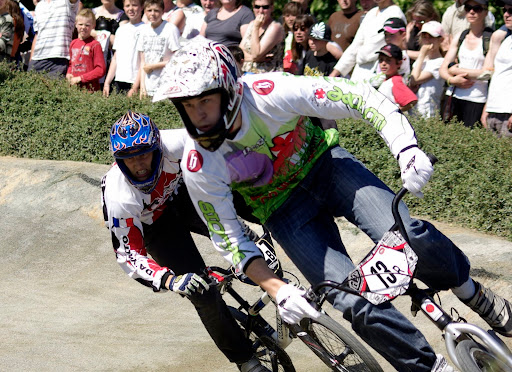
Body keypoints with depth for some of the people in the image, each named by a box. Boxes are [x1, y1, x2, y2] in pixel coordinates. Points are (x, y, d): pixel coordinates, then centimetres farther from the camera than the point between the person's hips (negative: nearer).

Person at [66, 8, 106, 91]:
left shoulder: (95, 45, -6)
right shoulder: (73, 43, 14)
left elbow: (101, 70, -9)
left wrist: (80, 78, -10)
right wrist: (68, 74, 5)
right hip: (73, 87, 5)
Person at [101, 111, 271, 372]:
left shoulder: (174, 145, -34)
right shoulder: (118, 198, -36)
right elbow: (129, 255, -31)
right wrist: (170, 280, -46)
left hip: (179, 196, 3)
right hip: (154, 226, -2)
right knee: (203, 294, -12)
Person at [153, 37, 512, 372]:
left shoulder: (270, 93, -29)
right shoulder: (198, 167, -24)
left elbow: (362, 97, -25)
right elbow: (228, 238, -14)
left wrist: (407, 149, -39)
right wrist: (278, 290, -26)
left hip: (323, 163, 0)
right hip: (284, 208, 0)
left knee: (407, 236, -23)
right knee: (358, 304, -18)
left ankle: (472, 292, 10)